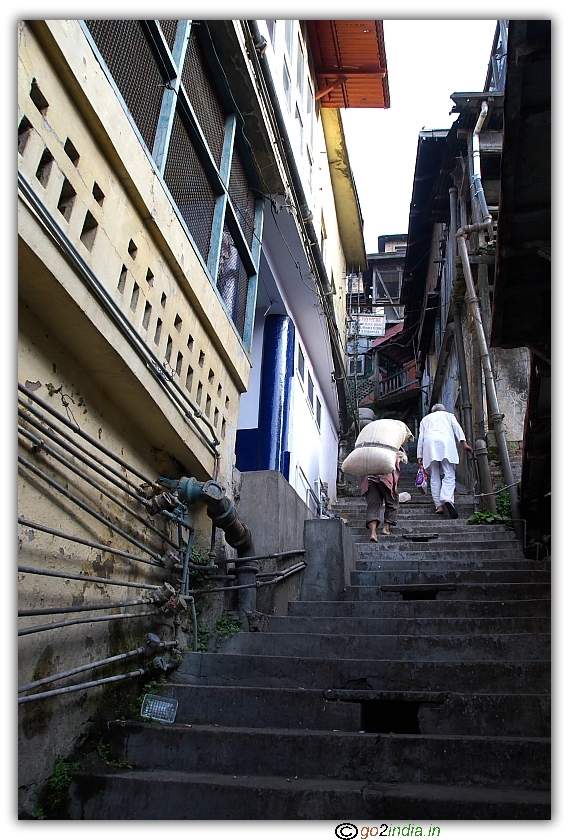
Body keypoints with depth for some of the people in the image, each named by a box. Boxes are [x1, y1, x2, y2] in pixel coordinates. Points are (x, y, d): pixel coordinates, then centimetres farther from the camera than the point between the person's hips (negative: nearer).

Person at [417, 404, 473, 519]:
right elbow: (457, 427, 11)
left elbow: (420, 437, 21)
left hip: (429, 444, 2)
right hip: (445, 442, -1)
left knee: (434, 477, 2)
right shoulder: (448, 415, 30)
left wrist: (420, 456, 17)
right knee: (449, 475, -9)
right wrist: (464, 442, -1)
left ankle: (439, 505, -7)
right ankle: (447, 500, -33)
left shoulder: (425, 419, 32)